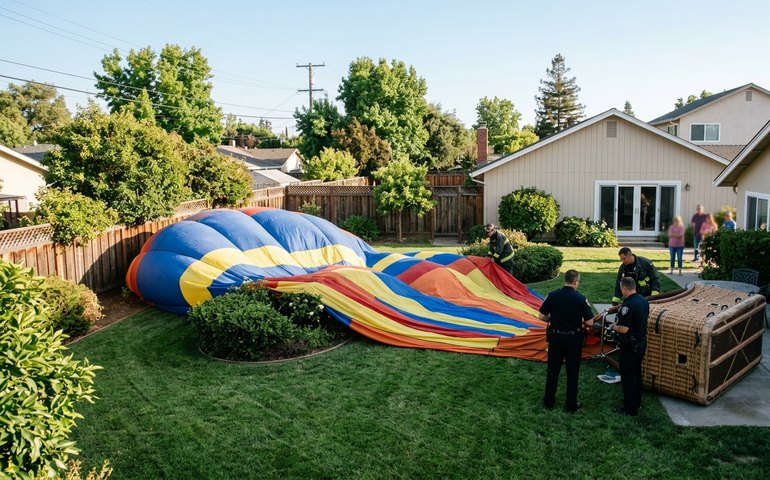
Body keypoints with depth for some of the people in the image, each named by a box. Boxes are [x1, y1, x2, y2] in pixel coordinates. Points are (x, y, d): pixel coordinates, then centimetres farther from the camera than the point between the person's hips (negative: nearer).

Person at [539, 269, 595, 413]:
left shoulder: (552, 295, -8)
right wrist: (580, 321, 9)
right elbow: (589, 322, -11)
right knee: (572, 372, 11)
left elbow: (542, 316, -3)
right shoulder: (580, 299, -14)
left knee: (553, 370, 15)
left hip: (555, 338, 2)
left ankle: (549, 401, 25)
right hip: (573, 339, -2)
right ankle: (571, 404, 20)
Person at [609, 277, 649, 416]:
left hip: (630, 346, -9)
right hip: (642, 341, 9)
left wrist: (614, 327, -7)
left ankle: (630, 409, 9)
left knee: (628, 376, 1)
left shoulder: (628, 305, -26)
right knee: (636, 373, 21)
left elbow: (623, 329, -27)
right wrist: (619, 324, 17)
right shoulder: (644, 301, 2)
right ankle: (637, 402, 35)